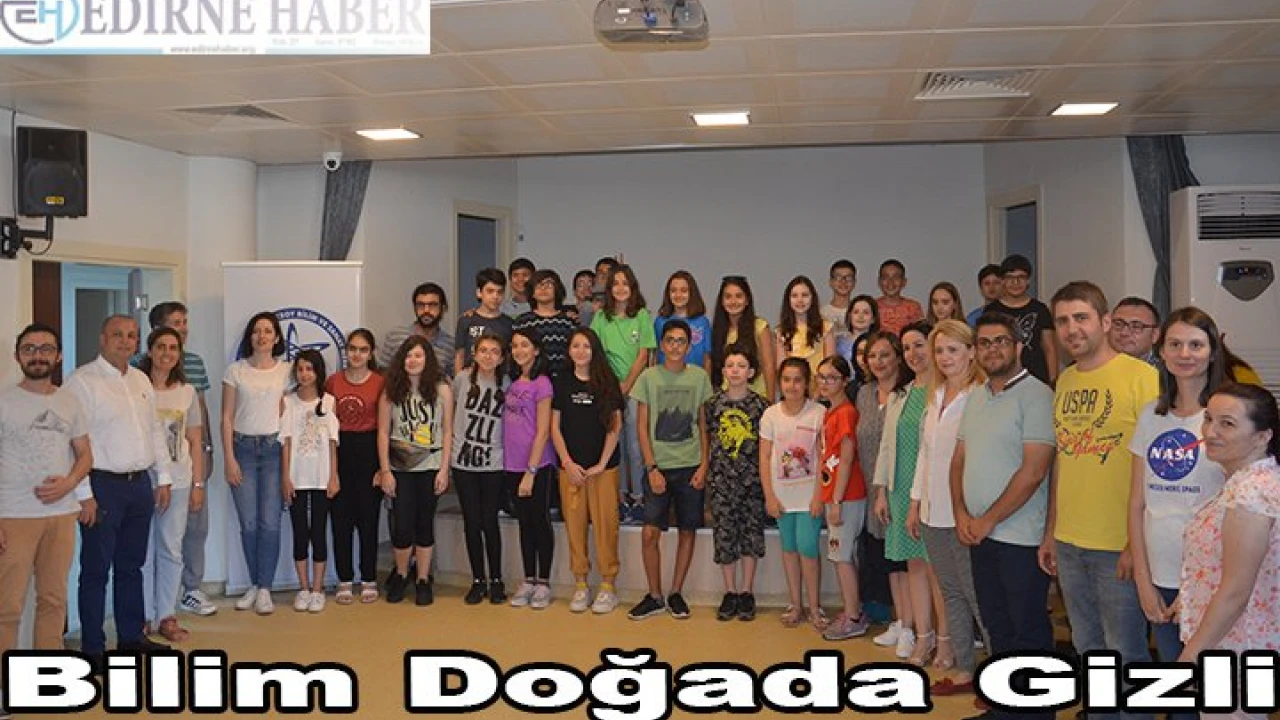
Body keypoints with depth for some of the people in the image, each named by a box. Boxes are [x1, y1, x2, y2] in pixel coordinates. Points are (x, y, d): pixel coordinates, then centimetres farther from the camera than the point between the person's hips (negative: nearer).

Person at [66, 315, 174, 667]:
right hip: (102, 485, -7)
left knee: (131, 565, 15)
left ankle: (131, 637, 26)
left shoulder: (141, 380, 13)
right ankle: (92, 649, 10)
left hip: (140, 483, 7)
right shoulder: (82, 381, -9)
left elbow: (155, 431, 18)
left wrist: (163, 478, 14)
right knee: (96, 569, 0)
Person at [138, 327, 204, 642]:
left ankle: (167, 616, 14)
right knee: (143, 551, 1)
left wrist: (198, 483, 8)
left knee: (171, 549, 6)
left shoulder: (187, 392, 9)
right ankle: (144, 617, 12)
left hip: (178, 482, 3)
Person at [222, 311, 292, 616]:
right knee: (248, 523, 2)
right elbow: (227, 418, 3)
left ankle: (265, 589, 5)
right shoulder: (236, 370, 3)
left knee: (270, 522, -4)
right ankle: (255, 585, 17)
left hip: (273, 447, 0)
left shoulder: (286, 371, 5)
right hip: (242, 447, 0)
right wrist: (229, 458, -3)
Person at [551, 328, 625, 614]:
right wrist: (568, 462, -5)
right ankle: (580, 584, 14)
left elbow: (615, 427, 0)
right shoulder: (562, 383, 6)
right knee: (574, 523, 3)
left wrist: (602, 463, -7)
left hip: (604, 467, -1)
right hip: (570, 467, 2)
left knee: (605, 523, -1)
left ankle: (608, 585, 9)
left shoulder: (607, 382, 2)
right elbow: (555, 427, 5)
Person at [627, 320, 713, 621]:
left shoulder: (699, 377, 3)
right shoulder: (649, 377, 0)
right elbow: (642, 427, 0)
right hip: (658, 467, -1)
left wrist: (703, 464, -2)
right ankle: (654, 596, 9)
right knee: (650, 533, -6)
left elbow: (703, 424, 7)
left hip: (690, 466, 1)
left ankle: (676, 593, 20)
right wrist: (652, 468, -7)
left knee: (687, 531, 7)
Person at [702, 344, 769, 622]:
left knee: (751, 533, 4)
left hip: (752, 479, -1)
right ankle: (730, 592, 16)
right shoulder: (713, 404, 2)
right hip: (721, 479, 1)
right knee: (724, 534, 4)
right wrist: (706, 474, 5)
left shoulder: (760, 405, -1)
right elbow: (708, 442, 9)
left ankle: (746, 593, 16)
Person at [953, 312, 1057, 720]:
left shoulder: (1035, 395, -13)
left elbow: (1033, 472, -18)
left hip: (1020, 537, -7)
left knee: (1028, 631, 4)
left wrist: (988, 520, -14)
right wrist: (962, 514, 0)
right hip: (979, 533, 8)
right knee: (997, 625, 17)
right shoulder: (976, 397, 11)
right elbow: (959, 459, 14)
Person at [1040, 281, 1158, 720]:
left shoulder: (1141, 377, -11)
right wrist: (1050, 533, 14)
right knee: (1088, 649, 19)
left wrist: (1137, 543, -15)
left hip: (1118, 547, -6)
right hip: (1069, 543, 6)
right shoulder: (1065, 380, 8)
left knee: (1125, 653, 6)